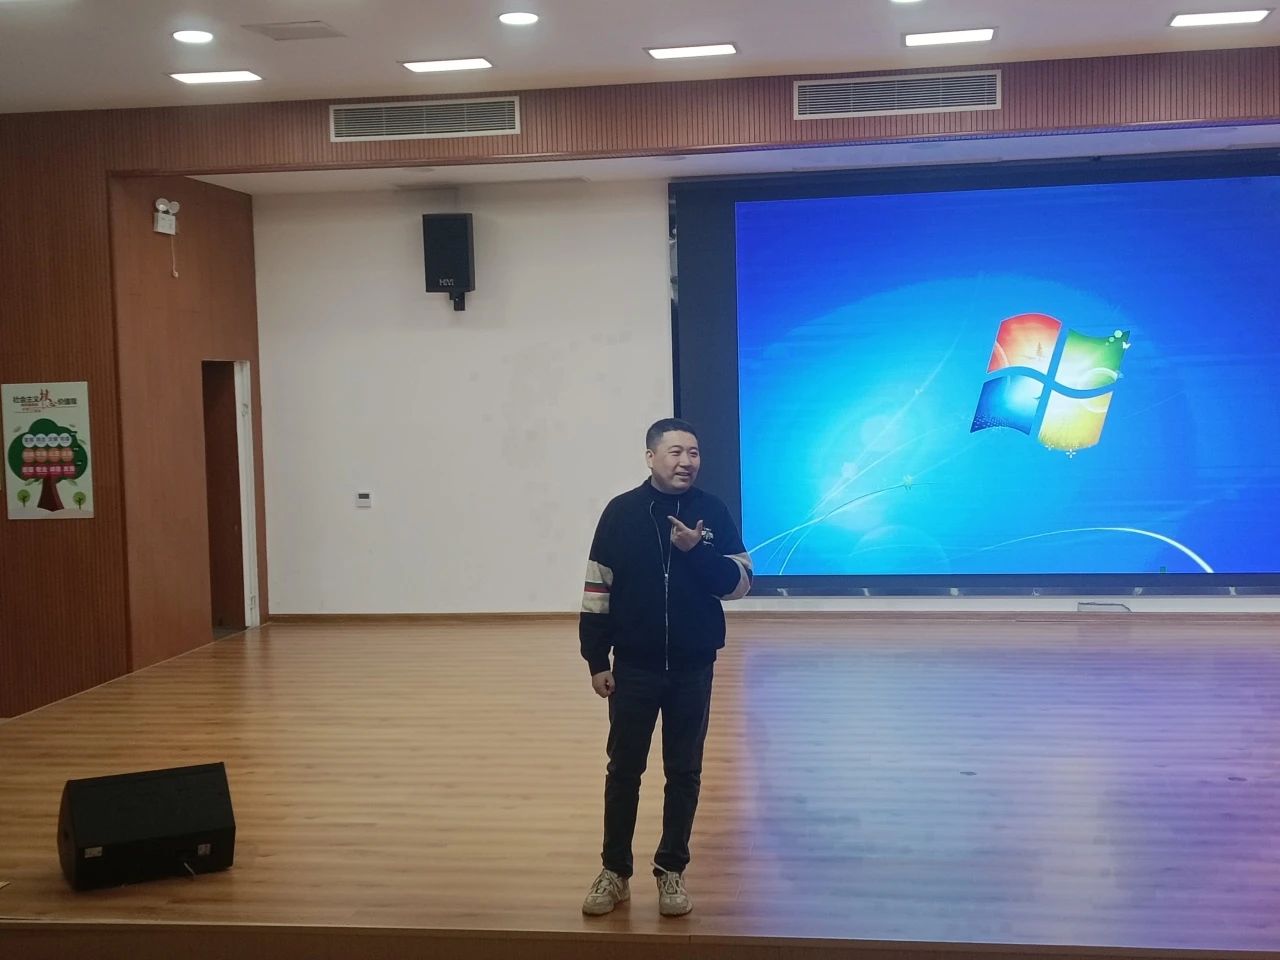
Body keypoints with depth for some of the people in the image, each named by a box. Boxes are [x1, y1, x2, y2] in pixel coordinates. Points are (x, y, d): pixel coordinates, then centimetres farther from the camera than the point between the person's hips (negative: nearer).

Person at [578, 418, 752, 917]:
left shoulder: (712, 512, -3)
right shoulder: (621, 512, -6)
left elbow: (740, 581, -3)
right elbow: (597, 589, -3)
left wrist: (696, 550, -19)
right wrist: (596, 660, -5)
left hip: (693, 667, 1)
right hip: (635, 666, -1)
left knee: (684, 771, 9)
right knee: (623, 769, 7)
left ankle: (672, 872, 22)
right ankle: (614, 872, 19)